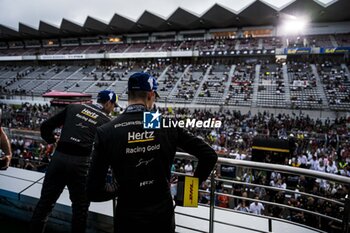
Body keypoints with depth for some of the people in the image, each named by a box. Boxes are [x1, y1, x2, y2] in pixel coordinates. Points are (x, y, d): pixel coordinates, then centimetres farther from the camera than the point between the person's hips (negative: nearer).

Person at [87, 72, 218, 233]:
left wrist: (117, 191, 8)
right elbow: (209, 156, -8)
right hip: (163, 215, 2)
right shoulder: (168, 124, -11)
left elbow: (94, 192, -12)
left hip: (128, 218, -1)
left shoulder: (105, 131, -13)